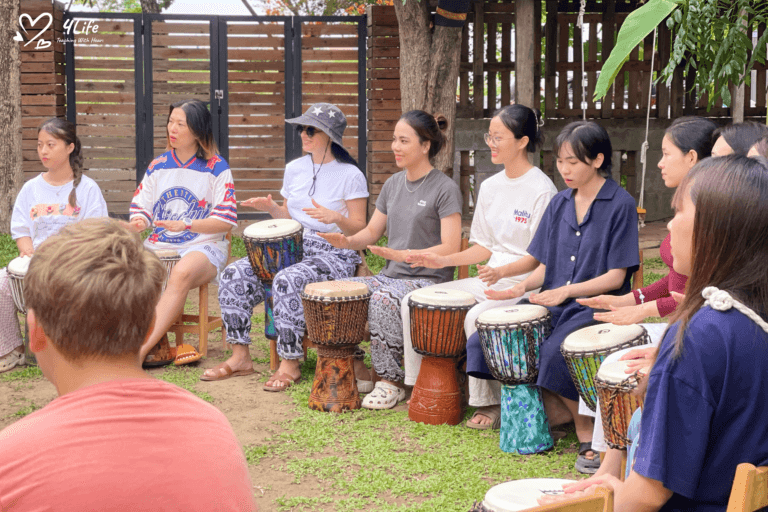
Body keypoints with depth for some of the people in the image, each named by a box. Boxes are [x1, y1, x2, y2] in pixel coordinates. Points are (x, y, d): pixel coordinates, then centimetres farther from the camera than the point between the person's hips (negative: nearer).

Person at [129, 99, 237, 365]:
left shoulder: (216, 168, 1)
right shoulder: (157, 166, 15)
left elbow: (225, 221, -5)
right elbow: (141, 208, 15)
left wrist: (185, 225, -19)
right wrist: (136, 224, -10)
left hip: (203, 246, -5)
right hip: (159, 245, 5)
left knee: (181, 274, -38)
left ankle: (142, 348, -40)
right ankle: (161, 343, -24)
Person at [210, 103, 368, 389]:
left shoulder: (350, 176, -5)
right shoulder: (294, 169, 13)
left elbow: (359, 230, -6)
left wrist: (335, 218, -24)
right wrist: (271, 208, 0)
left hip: (334, 254, -6)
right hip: (293, 247, 7)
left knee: (287, 281, -35)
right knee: (234, 275, -15)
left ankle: (290, 364, -23)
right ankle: (240, 357, -8)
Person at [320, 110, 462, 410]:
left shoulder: (445, 189, -8)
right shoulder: (393, 185, 14)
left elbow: (450, 248, -15)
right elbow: (372, 231, 18)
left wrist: (402, 255, -27)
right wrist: (348, 242, -6)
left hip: (429, 280, -7)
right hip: (391, 276, 7)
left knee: (383, 299, -34)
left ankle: (390, 382, -19)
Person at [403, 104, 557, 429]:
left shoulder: (542, 190, -12)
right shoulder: (490, 187, 12)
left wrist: (501, 272, -29)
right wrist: (445, 261, 3)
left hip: (524, 284, -8)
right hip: (489, 279, 8)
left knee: (477, 317, -35)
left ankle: (489, 403, -19)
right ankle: (420, 384, 4)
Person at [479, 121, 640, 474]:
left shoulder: (620, 205, -6)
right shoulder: (560, 203, 13)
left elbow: (615, 277, -9)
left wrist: (566, 291, -19)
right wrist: (523, 287, -4)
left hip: (596, 307, -7)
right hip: (552, 305, 7)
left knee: (554, 352, -34)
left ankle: (588, 432, -10)